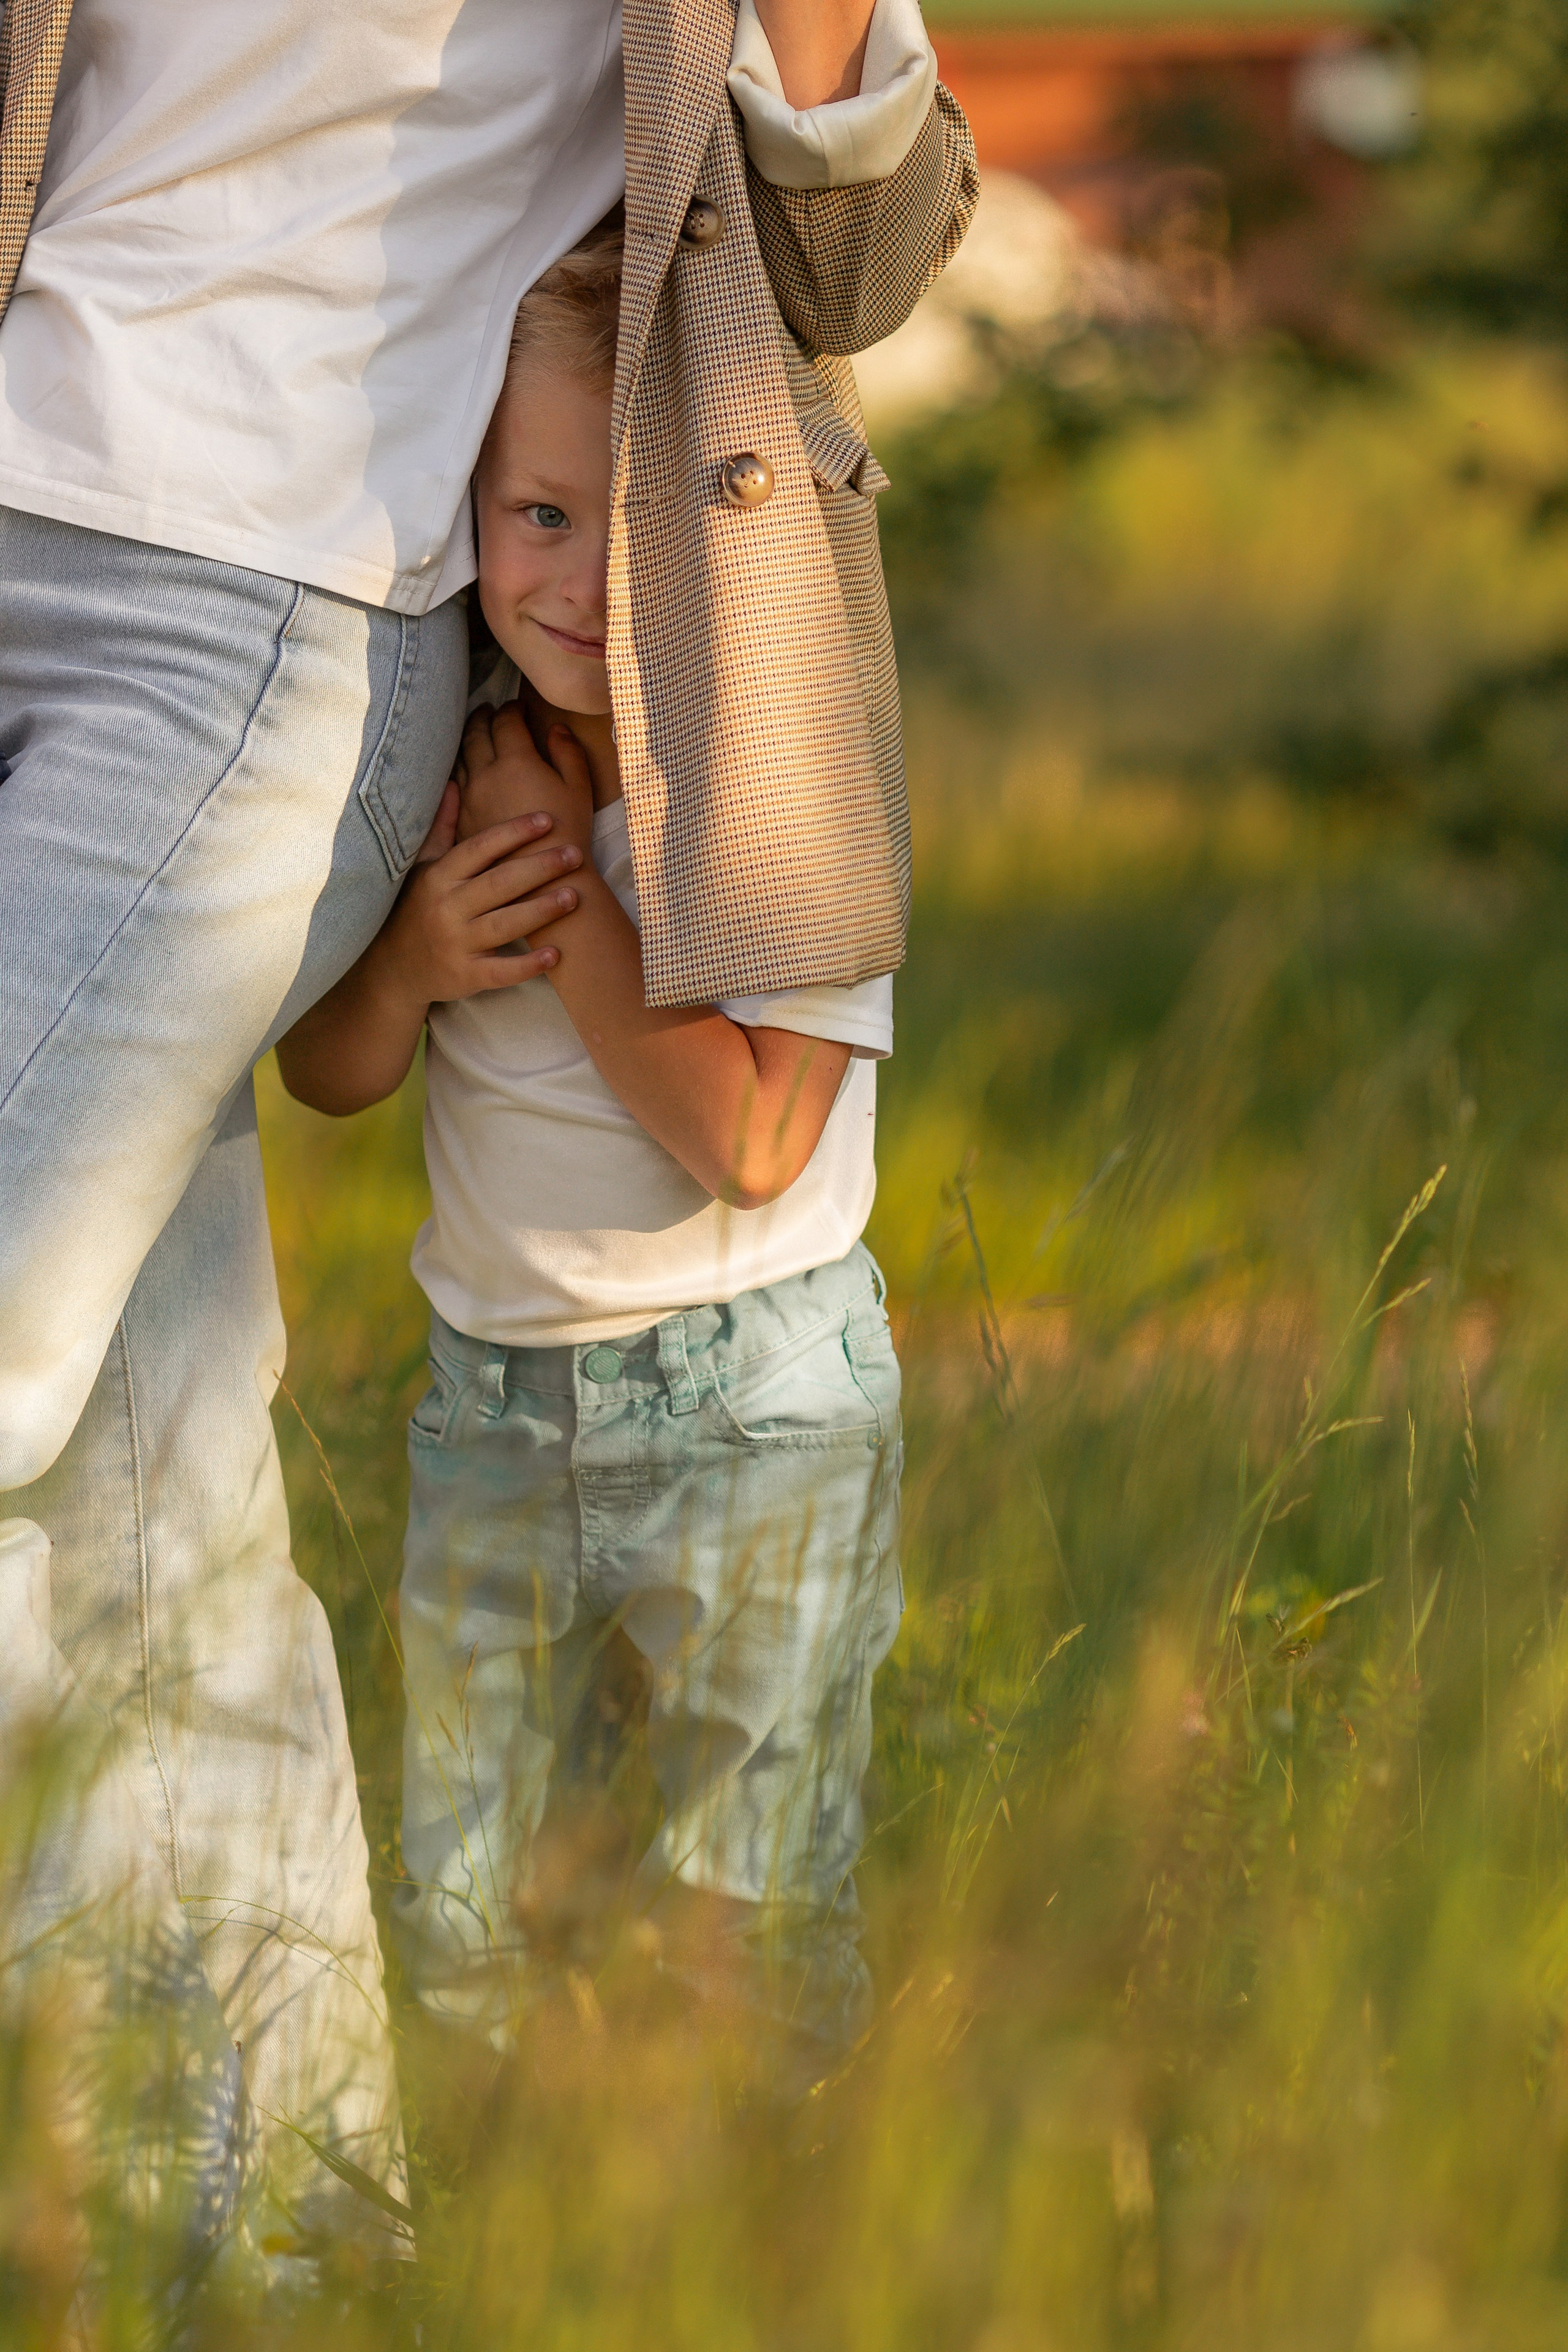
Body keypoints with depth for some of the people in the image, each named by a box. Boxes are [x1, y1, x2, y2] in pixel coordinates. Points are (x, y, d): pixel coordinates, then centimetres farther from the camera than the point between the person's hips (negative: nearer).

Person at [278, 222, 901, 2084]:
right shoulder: (455, 768, -1)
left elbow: (752, 1140, -25)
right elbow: (328, 1078, 8)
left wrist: (574, 893, -23)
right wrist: (411, 960, -14)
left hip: (755, 1401, -5)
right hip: (494, 1393, 5)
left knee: (744, 1917, 3)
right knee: (458, 1918, 10)